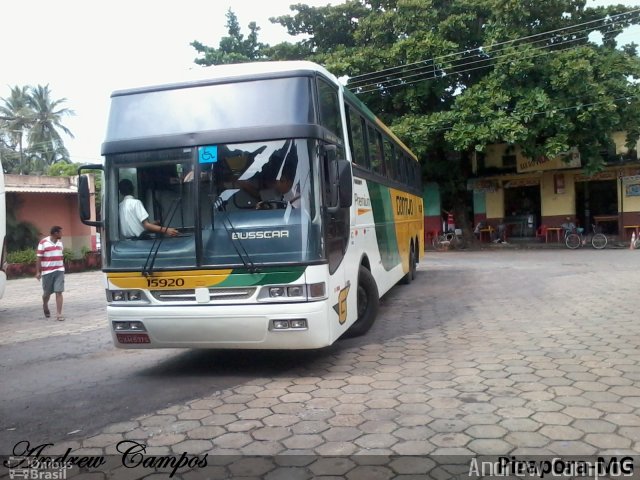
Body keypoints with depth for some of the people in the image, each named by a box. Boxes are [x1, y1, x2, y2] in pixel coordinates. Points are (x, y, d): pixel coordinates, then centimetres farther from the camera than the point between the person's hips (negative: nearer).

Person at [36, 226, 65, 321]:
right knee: (47, 293, 10)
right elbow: (39, 258, -6)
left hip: (59, 271, 3)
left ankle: (59, 314, -7)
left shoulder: (60, 242, 10)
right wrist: (38, 272, -9)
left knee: (59, 292, -7)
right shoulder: (43, 242, -6)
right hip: (47, 272, -3)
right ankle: (45, 306, 41)